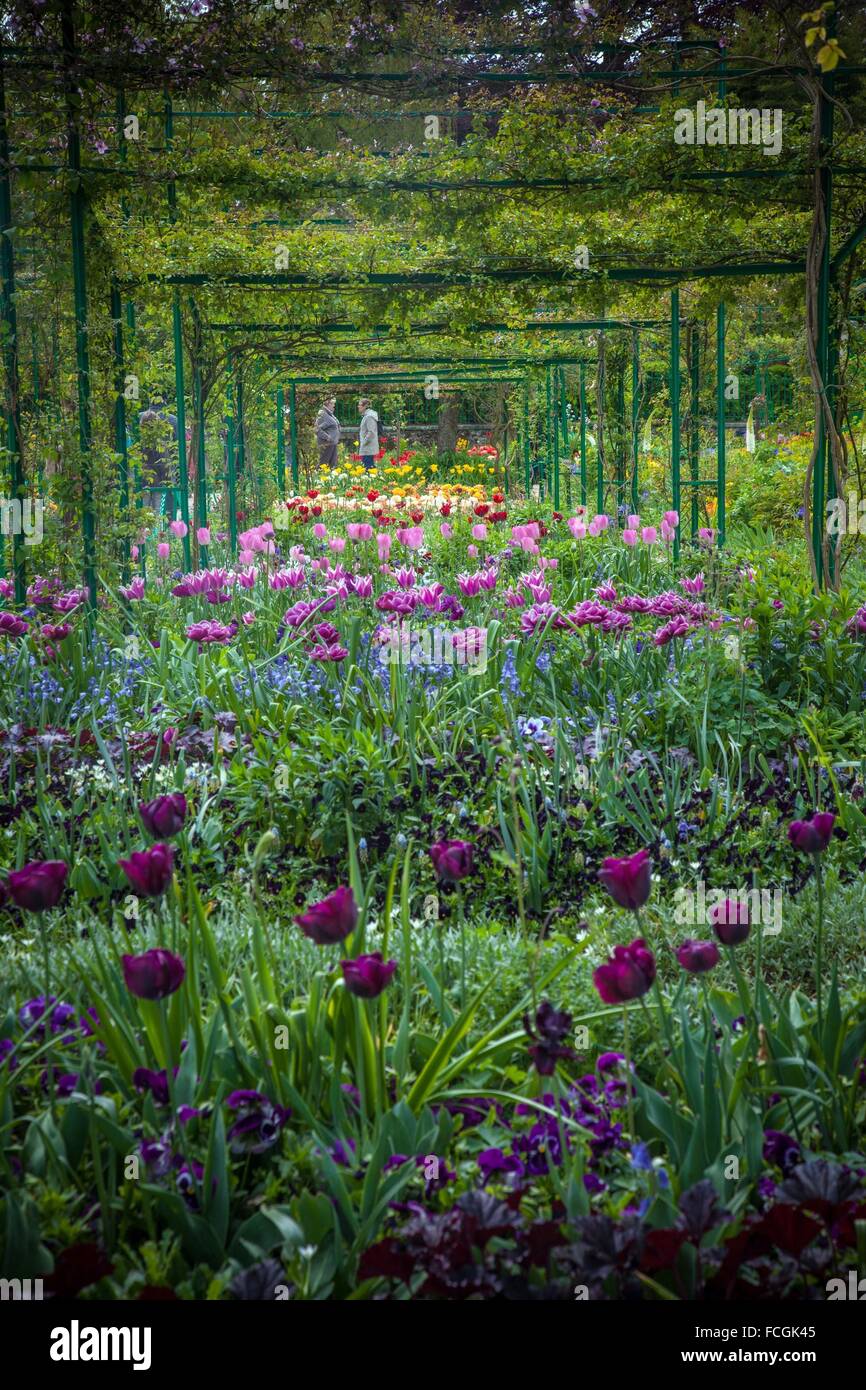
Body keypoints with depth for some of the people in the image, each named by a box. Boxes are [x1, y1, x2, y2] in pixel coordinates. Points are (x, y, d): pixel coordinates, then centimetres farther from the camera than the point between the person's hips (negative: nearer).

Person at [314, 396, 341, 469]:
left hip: (333, 443, 10)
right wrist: (327, 437, -22)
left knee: (333, 464, 11)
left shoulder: (330, 414, 15)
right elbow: (317, 429, -20)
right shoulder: (322, 414, -14)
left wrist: (337, 438, 15)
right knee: (323, 464, -7)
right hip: (326, 444, -10)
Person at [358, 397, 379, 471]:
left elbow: (371, 432, -23)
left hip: (368, 450, -10)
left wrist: (364, 442, -15)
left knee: (368, 468, -10)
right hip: (367, 449, 10)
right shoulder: (365, 416, 16)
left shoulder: (369, 417, -15)